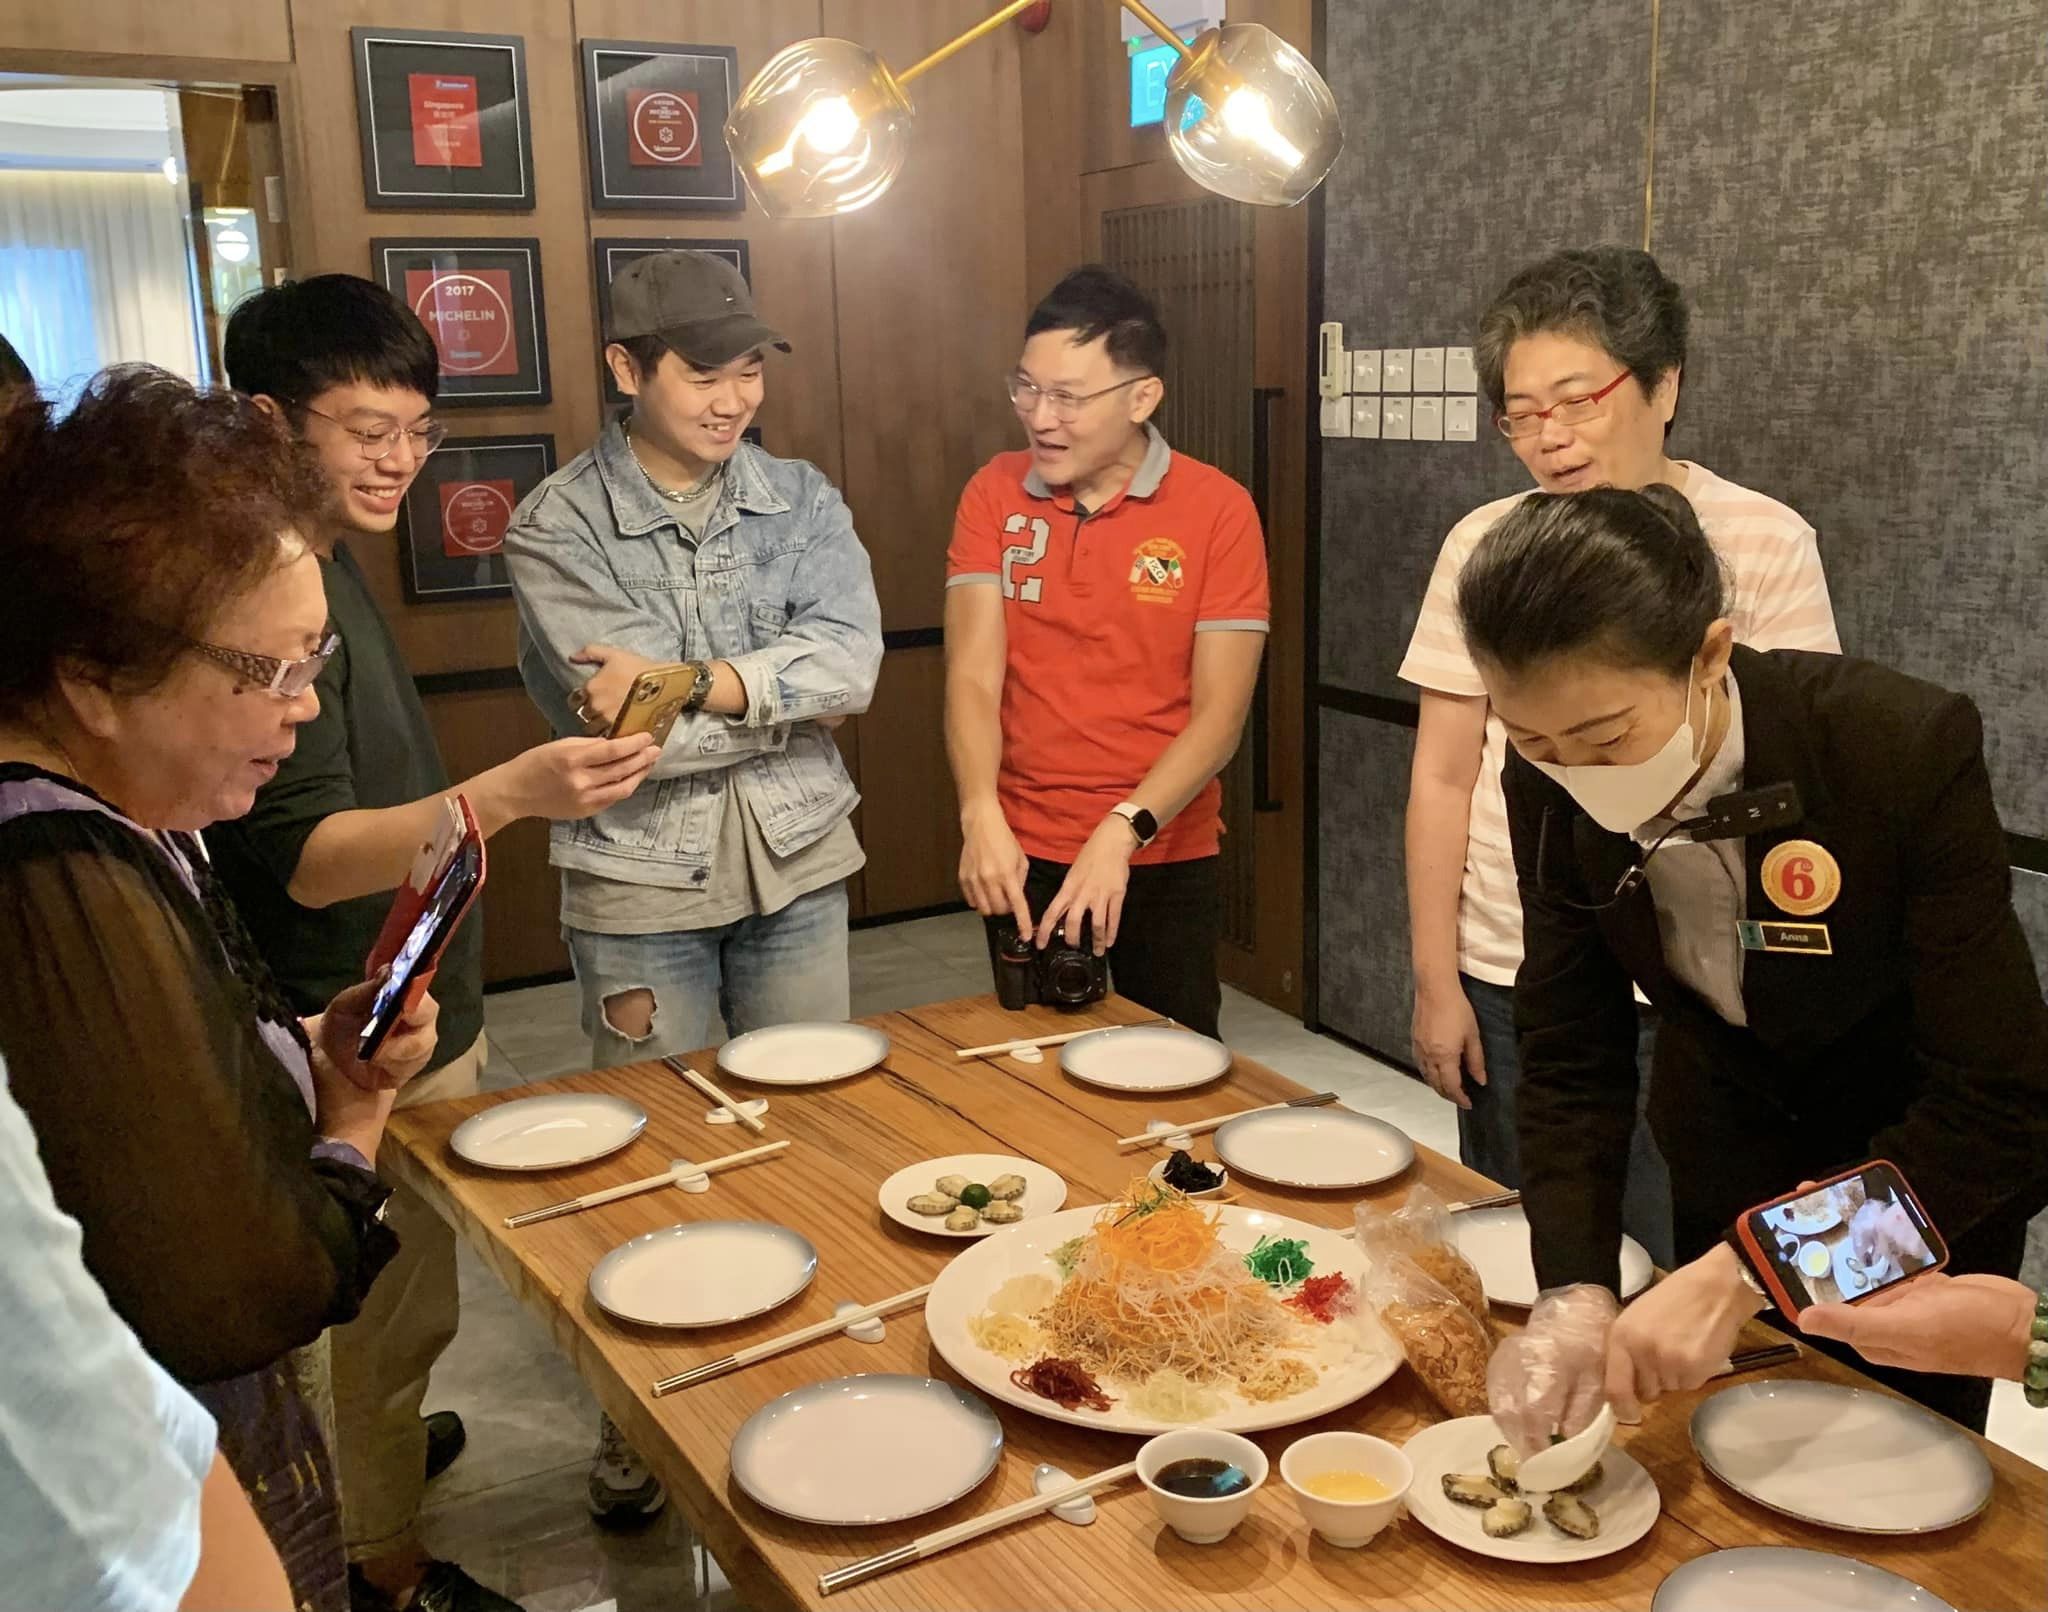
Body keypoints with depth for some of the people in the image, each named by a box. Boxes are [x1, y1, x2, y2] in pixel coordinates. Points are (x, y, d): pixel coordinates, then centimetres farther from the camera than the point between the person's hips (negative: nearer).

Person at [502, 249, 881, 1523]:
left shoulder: (803, 500, 3)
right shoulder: (558, 527, -8)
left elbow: (853, 657, -13)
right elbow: (631, 726, -18)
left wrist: (698, 683, -22)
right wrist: (792, 698, -12)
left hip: (796, 866, 3)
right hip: (640, 885, -3)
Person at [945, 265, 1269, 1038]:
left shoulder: (1217, 509, -8)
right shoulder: (994, 495, -1)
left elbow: (1219, 712, -12)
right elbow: (973, 676, -8)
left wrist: (1123, 830, -23)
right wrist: (981, 815, -23)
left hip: (1166, 862, -1)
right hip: (1023, 860, 2)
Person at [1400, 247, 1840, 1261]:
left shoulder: (1763, 543, -5)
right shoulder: (1484, 546, -1)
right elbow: (1443, 777, 1)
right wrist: (1435, 979, 1)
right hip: (1507, 987, 2)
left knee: (1668, 1270, 6)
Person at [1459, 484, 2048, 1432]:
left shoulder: (1908, 750, -34)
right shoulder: (1549, 787, -21)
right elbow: (1571, 1061, -14)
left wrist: (1739, 1277, -40)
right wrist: (1575, 1292, -29)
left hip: (1931, 1175, -3)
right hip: (1727, 1156, 3)